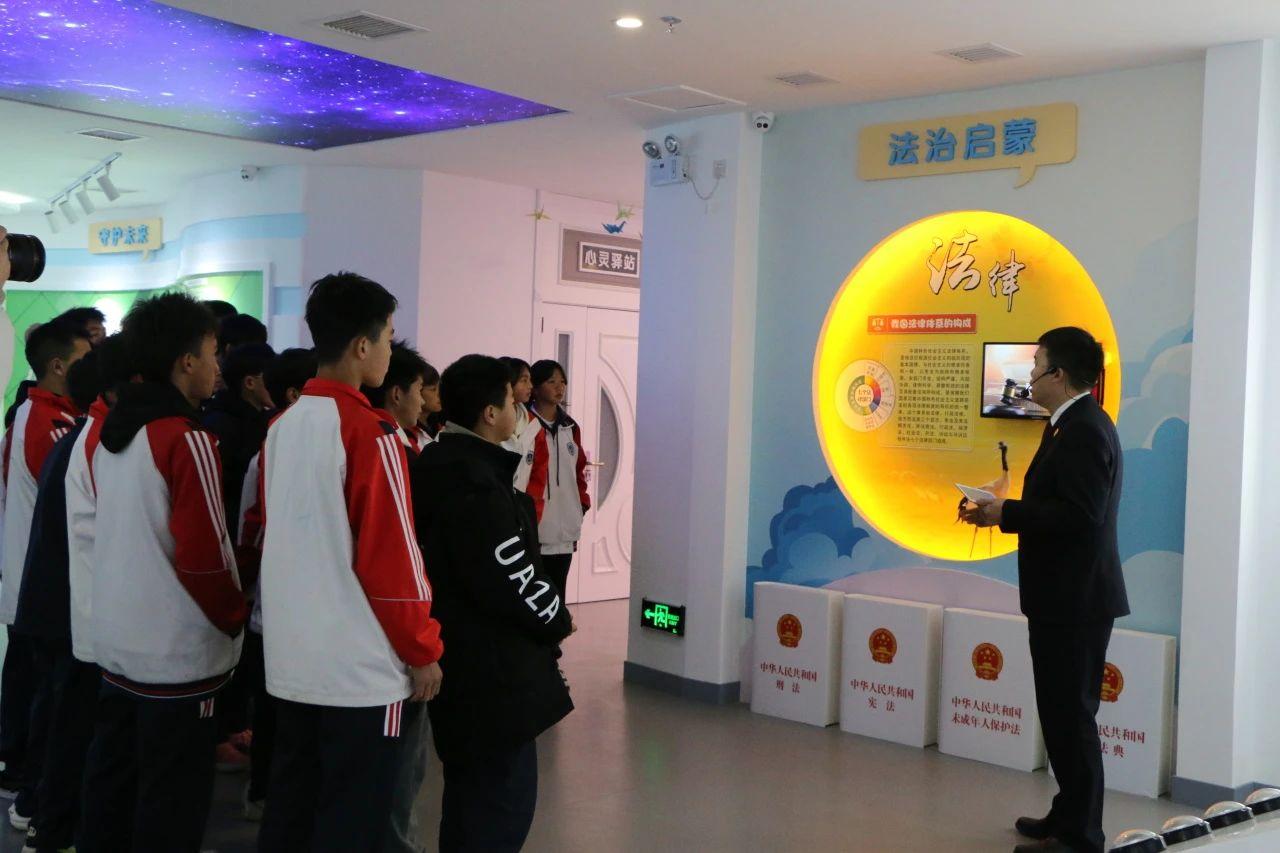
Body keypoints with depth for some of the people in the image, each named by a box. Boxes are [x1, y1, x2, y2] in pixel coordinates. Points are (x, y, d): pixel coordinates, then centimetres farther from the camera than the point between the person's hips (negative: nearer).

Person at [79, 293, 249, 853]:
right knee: (173, 797, 3)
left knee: (111, 777, 18)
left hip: (115, 641, 8)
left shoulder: (111, 430, 8)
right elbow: (203, 554, -21)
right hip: (180, 651, -8)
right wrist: (235, 616, -6)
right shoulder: (187, 439, -18)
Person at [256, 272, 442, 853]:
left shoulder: (281, 427, 7)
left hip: (290, 660, 8)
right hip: (362, 667, -7)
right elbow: (391, 555, -17)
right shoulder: (369, 433, -16)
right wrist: (423, 650, -7)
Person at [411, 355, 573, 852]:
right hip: (491, 672, -11)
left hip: (458, 660, 11)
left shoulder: (440, 467, 10)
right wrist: (557, 619, -5)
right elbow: (510, 578, -22)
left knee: (472, 793, 22)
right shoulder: (475, 485, -21)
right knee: (504, 799, -3)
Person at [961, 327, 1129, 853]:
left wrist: (1006, 514, -18)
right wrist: (1007, 511, 6)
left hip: (1076, 599, -10)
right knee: (1064, 712, 17)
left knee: (1070, 716, -3)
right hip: (1068, 595, 10)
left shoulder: (1083, 430, -17)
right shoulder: (1078, 425, 15)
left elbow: (1079, 514, -26)